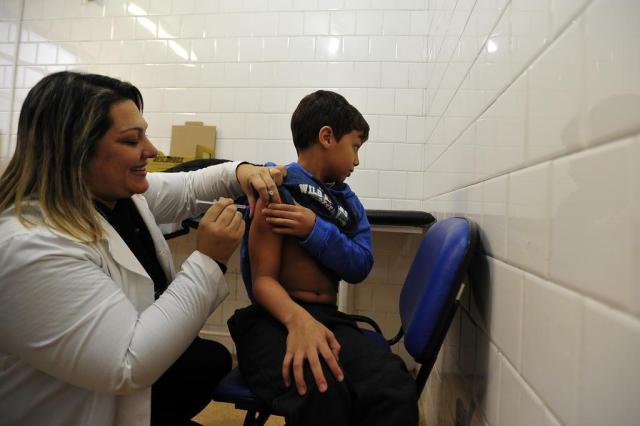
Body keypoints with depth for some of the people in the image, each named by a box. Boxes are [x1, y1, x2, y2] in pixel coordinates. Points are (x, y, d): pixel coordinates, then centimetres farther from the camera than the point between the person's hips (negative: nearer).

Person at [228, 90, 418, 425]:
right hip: (275, 317, -5)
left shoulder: (348, 202, 15)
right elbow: (263, 280, -13)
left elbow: (360, 265, 2)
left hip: (330, 319, 5)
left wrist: (315, 230, -13)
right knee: (321, 392, -36)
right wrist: (298, 319, -32)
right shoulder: (278, 188, -5)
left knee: (395, 386, -24)